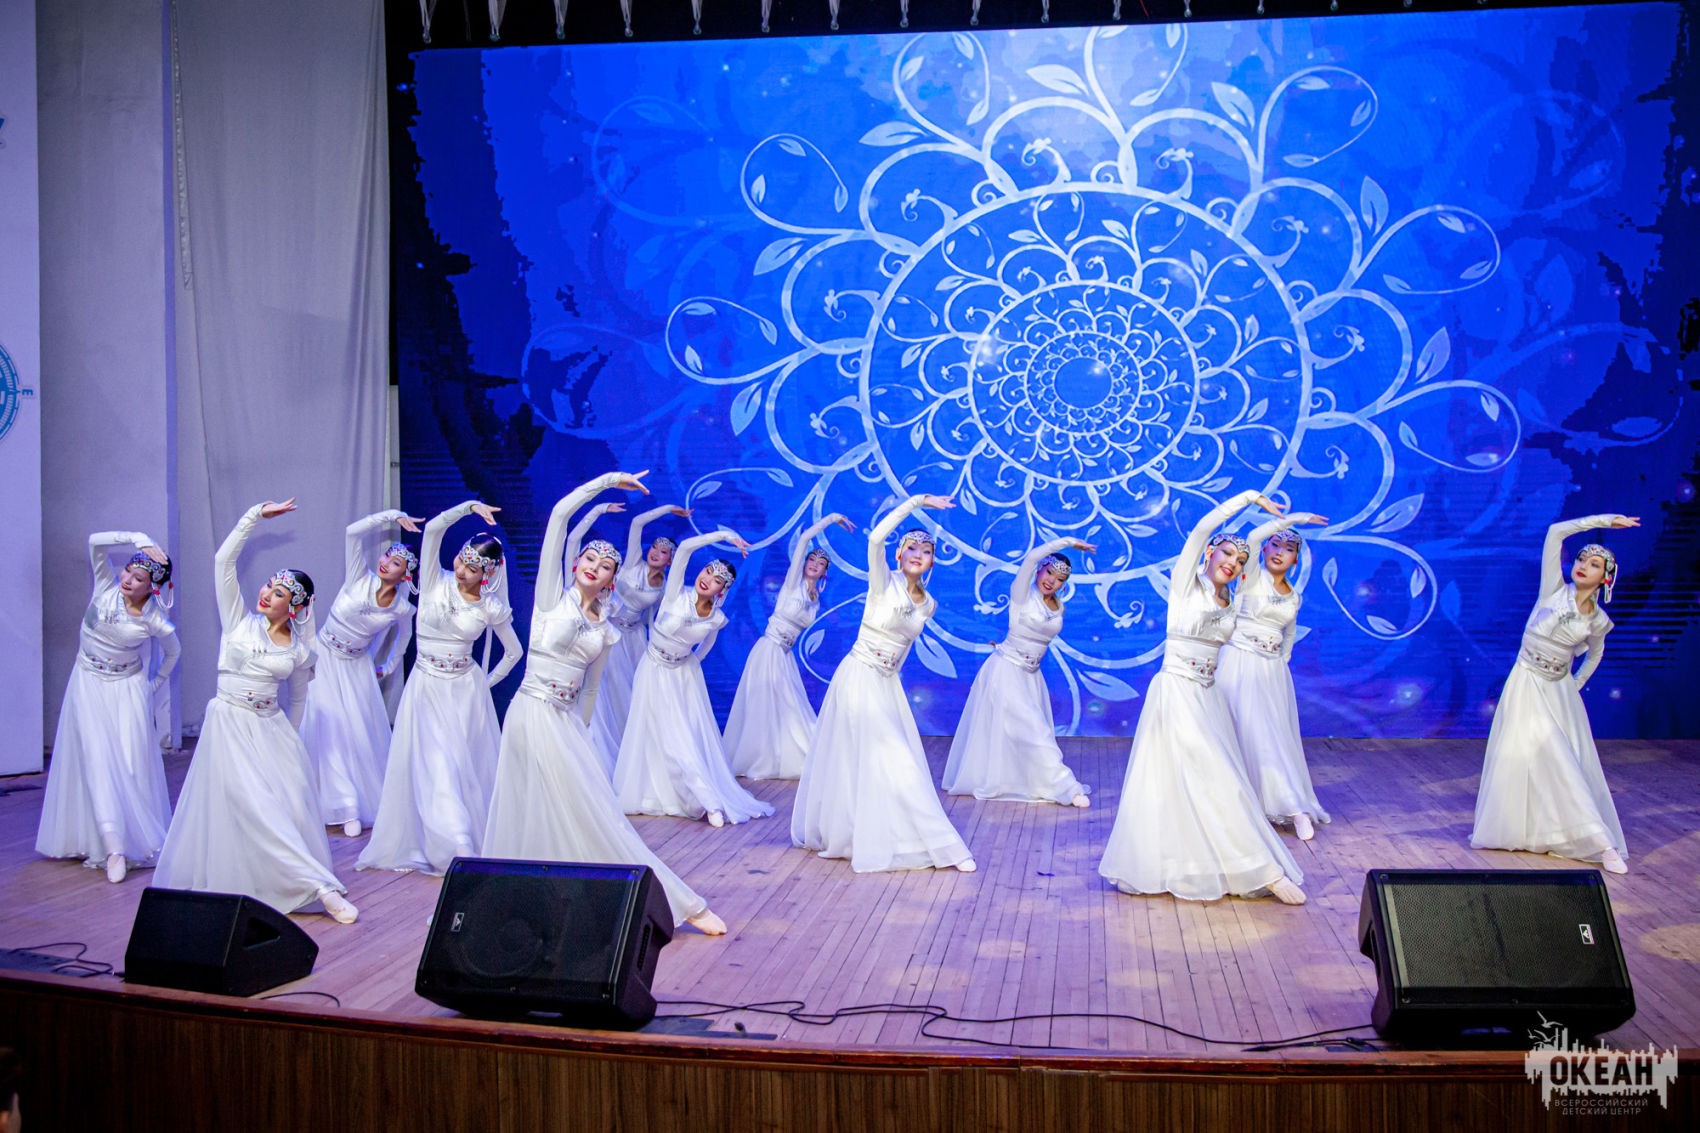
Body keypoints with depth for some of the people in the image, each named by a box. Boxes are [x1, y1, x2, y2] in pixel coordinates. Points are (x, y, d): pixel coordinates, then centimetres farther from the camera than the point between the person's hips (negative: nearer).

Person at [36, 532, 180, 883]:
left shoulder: (154, 620, -13)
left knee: (131, 762, -2)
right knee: (98, 760, -7)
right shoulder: (107, 586, -10)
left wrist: (155, 685, 10)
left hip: (127, 689, -1)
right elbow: (96, 541, -18)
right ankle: (113, 848, -13)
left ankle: (139, 840, 11)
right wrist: (141, 540, -19)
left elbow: (172, 652, 6)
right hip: (89, 684, 1)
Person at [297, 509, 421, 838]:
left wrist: (388, 666, 17)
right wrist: (393, 516, -28)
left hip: (357, 667, 1)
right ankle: (345, 807, 1)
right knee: (330, 730, -4)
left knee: (364, 732, 0)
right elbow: (354, 532, -24)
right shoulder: (359, 579, -15)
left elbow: (403, 635, 14)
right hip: (324, 660, -1)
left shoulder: (402, 608, -9)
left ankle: (372, 801, 16)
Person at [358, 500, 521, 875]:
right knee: (436, 765, -9)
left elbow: (514, 652, 10)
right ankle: (458, 847, -15)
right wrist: (469, 507, -22)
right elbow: (433, 529, -18)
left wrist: (487, 682, 9)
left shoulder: (492, 608, -4)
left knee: (468, 765, 3)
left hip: (465, 689, 0)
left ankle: (476, 842, 13)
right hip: (426, 686, 0)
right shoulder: (435, 583, -5)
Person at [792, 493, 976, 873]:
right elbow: (876, 538, -25)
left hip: (887, 685, 7)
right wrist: (917, 502, -23)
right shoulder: (884, 583, -10)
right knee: (894, 762, -6)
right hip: (859, 680, -6)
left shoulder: (928, 605, 7)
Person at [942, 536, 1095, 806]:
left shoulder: (1058, 606, 6)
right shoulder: (1022, 594, -11)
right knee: (1033, 730, -9)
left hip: (1030, 674, 7)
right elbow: (1032, 557, -26)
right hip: (1006, 670, -7)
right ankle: (1065, 787, -9)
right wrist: (1068, 542, -21)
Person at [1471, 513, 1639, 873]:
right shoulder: (1554, 590, -6)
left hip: (1560, 691, 2)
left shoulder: (1598, 621, 2)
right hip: (1527, 686, -2)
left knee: (1570, 764, 1)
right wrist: (1605, 520, -7)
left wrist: (1577, 684, 14)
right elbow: (1556, 532, -11)